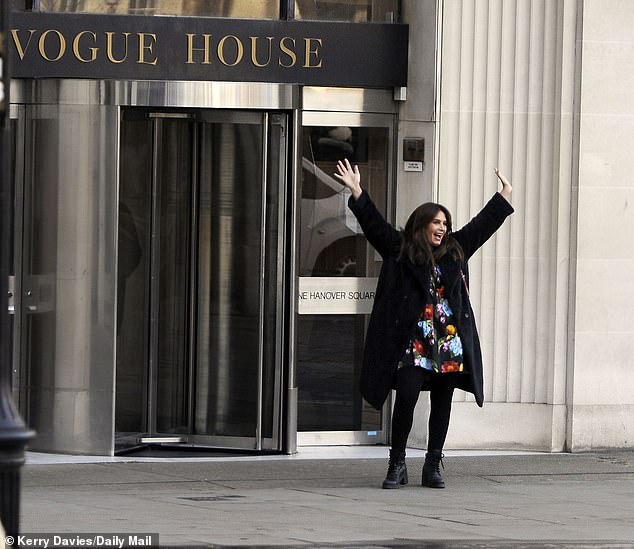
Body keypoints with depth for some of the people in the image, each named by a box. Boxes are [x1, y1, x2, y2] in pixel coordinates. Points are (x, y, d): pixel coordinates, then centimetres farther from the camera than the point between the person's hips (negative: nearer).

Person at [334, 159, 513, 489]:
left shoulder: (455, 250, 15)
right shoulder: (400, 250, 4)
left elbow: (483, 224, 25)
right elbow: (374, 224, -3)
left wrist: (505, 194, 30)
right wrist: (357, 193, -12)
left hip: (449, 344, 4)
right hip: (412, 345, -4)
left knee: (442, 405, 5)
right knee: (406, 398, -11)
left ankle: (433, 466, 12)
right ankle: (397, 466, -2)